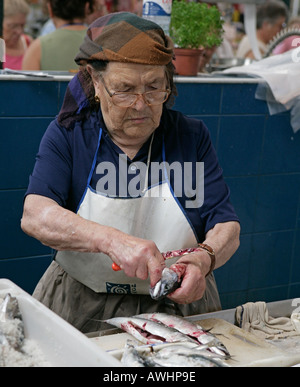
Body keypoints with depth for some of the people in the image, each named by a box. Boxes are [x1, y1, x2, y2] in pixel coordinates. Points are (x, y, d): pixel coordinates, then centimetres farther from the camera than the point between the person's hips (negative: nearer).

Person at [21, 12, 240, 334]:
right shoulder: (67, 135, -2)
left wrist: (204, 258, -25)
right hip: (80, 310, 0)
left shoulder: (192, 137, 2)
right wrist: (112, 240, -33)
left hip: (177, 306, 1)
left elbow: (226, 228, -1)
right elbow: (34, 216, -17)